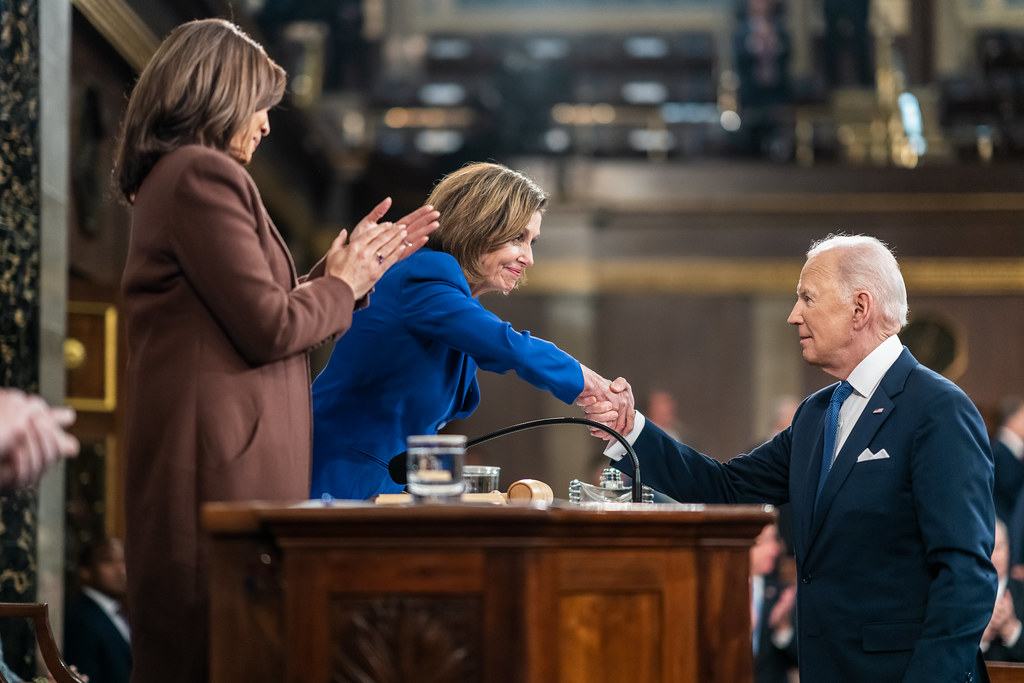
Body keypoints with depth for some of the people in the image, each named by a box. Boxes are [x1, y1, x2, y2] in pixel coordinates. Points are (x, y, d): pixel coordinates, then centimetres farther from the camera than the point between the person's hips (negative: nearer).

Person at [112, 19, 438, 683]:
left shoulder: (169, 179, 22)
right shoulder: (205, 174, -11)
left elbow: (250, 313, 22)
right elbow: (271, 329, -15)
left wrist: (358, 264, 23)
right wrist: (342, 283, 3)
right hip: (223, 459, -11)